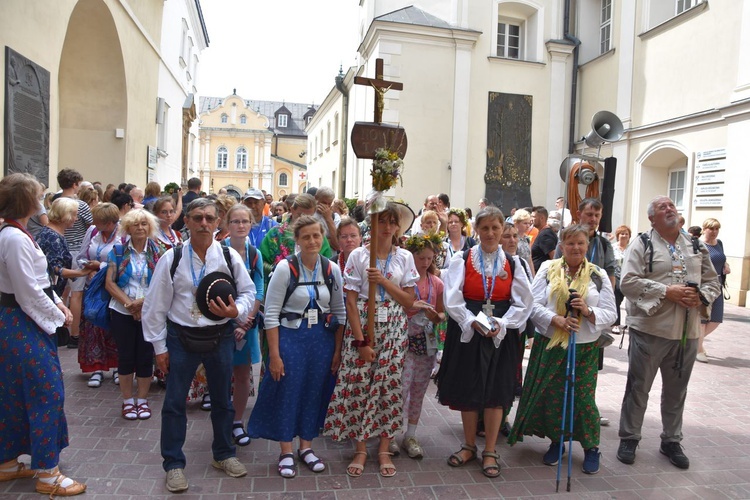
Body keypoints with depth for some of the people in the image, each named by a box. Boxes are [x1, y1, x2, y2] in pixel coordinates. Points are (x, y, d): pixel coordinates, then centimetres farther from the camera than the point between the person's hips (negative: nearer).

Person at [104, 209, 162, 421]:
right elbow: (109, 283, -3)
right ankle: (128, 401, 22)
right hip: (122, 312, 0)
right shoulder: (118, 251, 2)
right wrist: (128, 303, -13)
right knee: (126, 357, 7)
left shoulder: (157, 252, 1)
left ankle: (142, 400, 21)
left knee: (145, 357, 6)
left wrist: (144, 301, -17)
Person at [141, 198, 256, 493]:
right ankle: (173, 464, 25)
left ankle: (224, 454, 37)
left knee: (222, 400, 15)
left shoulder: (230, 257, -6)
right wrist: (159, 347, -2)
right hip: (181, 337, -1)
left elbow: (248, 292, 3)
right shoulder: (172, 258, -8)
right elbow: (155, 305, -4)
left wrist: (236, 311, -19)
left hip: (220, 337, 2)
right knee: (174, 403, 6)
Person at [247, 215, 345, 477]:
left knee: (314, 392, 13)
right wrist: (274, 355, -13)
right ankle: (286, 452, 25)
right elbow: (271, 313, -11)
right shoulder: (285, 268, -11)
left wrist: (338, 350, 4)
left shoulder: (332, 269, -1)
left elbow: (340, 311, 6)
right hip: (290, 337, -3)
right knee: (287, 393, 6)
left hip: (322, 339, 3)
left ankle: (306, 446, 33)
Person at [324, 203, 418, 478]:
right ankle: (360, 448, 18)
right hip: (361, 326, -1)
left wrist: (384, 281, -14)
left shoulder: (404, 257, 3)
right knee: (357, 385, 0)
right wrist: (362, 341, -12)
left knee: (388, 385, 4)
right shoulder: (358, 255, -4)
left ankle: (384, 448, 20)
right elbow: (351, 302, -7)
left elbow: (409, 301, -1)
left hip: (392, 329, 2)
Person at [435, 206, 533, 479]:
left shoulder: (512, 264, 2)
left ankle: (490, 452, 20)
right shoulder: (462, 259, -3)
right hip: (467, 332, -1)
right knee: (467, 389, 8)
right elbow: (453, 299, -9)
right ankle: (469, 446, 27)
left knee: (496, 391, 5)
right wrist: (473, 322, -21)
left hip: (501, 335, 1)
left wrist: (501, 323, -13)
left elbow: (523, 303, 1)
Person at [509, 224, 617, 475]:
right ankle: (556, 442, 29)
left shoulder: (599, 275, 4)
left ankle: (591, 448, 23)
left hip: (585, 348, 0)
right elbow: (533, 304, -6)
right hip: (550, 344, 0)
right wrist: (557, 319, -20)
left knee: (583, 398, 2)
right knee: (551, 395, 8)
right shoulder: (548, 269, 1)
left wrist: (588, 311, -17)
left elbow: (610, 313, 2)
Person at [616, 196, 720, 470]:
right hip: (650, 328, -4)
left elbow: (713, 281, 14)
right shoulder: (641, 246, -3)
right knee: (638, 387, 5)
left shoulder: (697, 248, 13)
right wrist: (666, 291, -19)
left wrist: (701, 296, -7)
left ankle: (671, 441, 31)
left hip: (687, 332, 5)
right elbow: (628, 282, -14)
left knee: (676, 389, 15)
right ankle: (629, 439, 18)